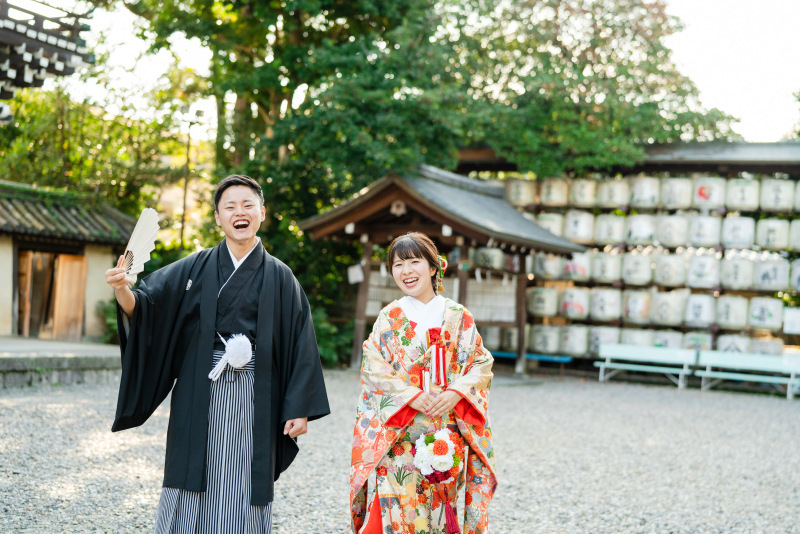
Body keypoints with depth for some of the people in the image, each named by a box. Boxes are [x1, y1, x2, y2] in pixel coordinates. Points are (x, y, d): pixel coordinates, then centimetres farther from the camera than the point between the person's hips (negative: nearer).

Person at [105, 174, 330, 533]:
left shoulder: (279, 278, 5)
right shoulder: (195, 269, 6)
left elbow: (300, 344, 2)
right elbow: (145, 305, -5)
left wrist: (300, 408, -4)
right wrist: (122, 289, -28)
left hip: (252, 399, 0)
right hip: (199, 398, 1)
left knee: (243, 492, 3)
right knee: (193, 494, 3)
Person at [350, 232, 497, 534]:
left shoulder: (459, 318, 6)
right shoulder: (389, 318, 4)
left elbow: (481, 364, 4)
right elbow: (374, 370, -3)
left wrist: (457, 391, -14)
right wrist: (412, 396, -15)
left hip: (448, 437, 1)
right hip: (399, 435, -1)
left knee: (446, 508, 2)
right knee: (396, 504, -8)